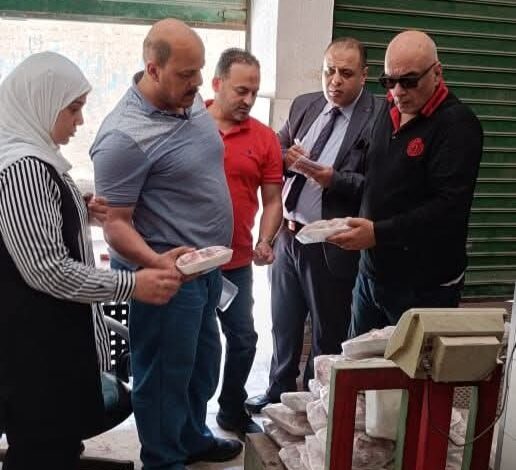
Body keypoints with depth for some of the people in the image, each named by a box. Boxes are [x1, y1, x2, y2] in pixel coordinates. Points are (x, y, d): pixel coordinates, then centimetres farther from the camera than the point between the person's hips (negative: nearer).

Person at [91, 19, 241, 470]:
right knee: (166, 373, 9)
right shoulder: (125, 136, -23)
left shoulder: (190, 100, 3)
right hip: (168, 273, -9)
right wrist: (158, 263, -37)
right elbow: (115, 223, -20)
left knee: (203, 363, 24)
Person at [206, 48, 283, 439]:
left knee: (243, 338, 13)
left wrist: (265, 242, -12)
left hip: (237, 261, 3)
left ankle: (233, 411, 35)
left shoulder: (265, 138, 2)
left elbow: (272, 200, 4)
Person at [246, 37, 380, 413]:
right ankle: (279, 392, 41)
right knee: (283, 323, 21)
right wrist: (286, 157, -9)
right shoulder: (304, 104, 7)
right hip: (288, 234, 6)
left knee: (328, 333, 13)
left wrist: (334, 179, -27)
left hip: (330, 245, -6)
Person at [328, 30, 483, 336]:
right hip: (371, 273, 7)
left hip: (424, 287, -7)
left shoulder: (458, 124, -14)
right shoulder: (391, 108, 11)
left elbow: (449, 206, -23)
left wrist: (379, 233, -28)